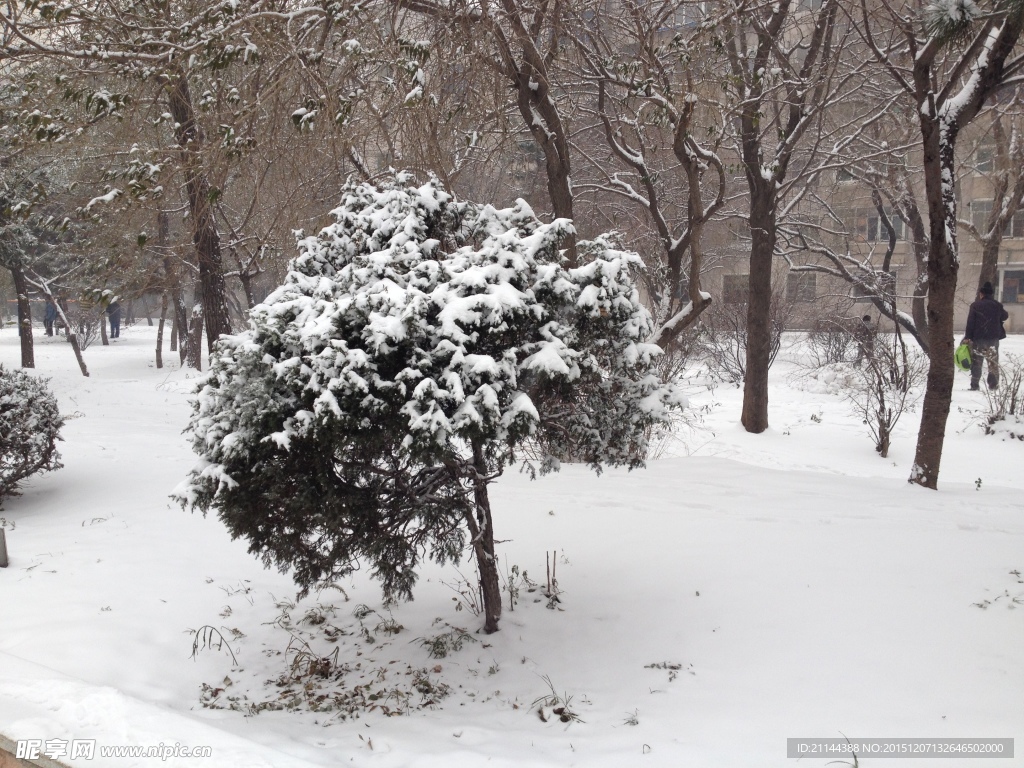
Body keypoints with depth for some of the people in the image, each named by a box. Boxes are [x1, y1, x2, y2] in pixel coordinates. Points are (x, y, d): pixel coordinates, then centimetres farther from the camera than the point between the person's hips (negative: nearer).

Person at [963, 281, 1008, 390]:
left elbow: (970, 322, -8)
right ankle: (993, 384, 8)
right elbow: (1004, 316, 19)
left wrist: (967, 337, -5)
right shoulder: (997, 305, 2)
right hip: (994, 338, 2)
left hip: (978, 338, -2)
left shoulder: (975, 305, -5)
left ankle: (974, 384, 2)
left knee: (976, 362, 5)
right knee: (993, 362, 10)